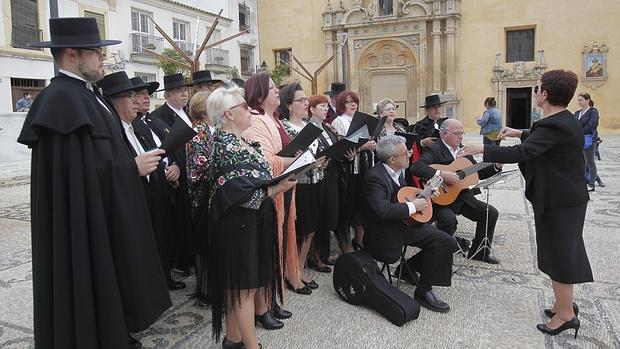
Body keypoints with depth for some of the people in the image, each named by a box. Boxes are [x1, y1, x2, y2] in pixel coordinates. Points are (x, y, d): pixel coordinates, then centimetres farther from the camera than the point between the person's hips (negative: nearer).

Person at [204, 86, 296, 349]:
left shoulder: (239, 141, 11)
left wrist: (280, 179, 5)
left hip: (250, 222, 9)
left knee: (237, 284, 17)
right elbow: (238, 194, -23)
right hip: (239, 225, -9)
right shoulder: (224, 145, -18)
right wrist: (277, 189, -24)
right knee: (245, 286, 1)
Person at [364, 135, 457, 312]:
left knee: (447, 242, -1)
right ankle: (423, 292, -5)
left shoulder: (396, 171, 5)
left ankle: (408, 268, 15)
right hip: (386, 232, -9)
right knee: (444, 242, -18)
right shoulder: (375, 176, -23)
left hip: (404, 221, 9)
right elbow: (383, 209, -35)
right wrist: (412, 206, -24)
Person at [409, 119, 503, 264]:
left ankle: (479, 253, 19)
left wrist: (496, 166, 3)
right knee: (449, 219, -33)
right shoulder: (434, 149, -10)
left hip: (464, 197, 8)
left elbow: (478, 173, 19)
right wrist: (441, 174, -34)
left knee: (491, 213, 3)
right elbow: (415, 167, -28)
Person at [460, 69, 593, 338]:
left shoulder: (553, 126, -24)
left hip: (557, 202, -10)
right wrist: (521, 133, 26)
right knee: (563, 252, 20)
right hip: (568, 197, 10)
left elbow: (521, 153, -34)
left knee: (558, 255, 3)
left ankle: (565, 314, 17)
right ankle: (565, 304, 35)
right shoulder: (567, 121, 7)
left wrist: (482, 149, -28)